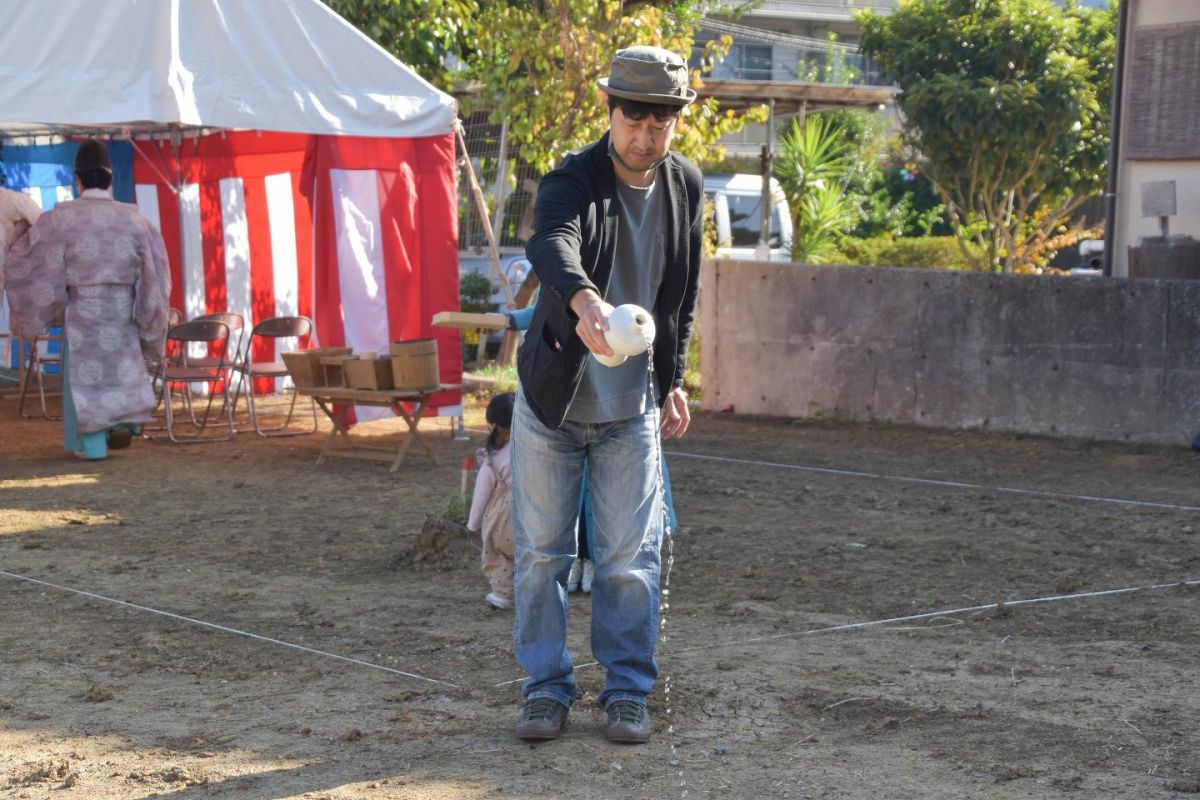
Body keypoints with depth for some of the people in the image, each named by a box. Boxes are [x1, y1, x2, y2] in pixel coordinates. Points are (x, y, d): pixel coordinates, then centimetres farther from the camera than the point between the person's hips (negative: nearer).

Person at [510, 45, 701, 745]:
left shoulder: (686, 187, -1)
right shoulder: (573, 180, -17)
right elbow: (551, 243, -41)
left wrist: (673, 380, 12)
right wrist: (582, 299, -61)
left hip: (632, 407, 3)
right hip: (551, 399, -3)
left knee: (632, 557, 3)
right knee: (542, 554, 6)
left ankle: (628, 692, 15)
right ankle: (548, 687, 19)